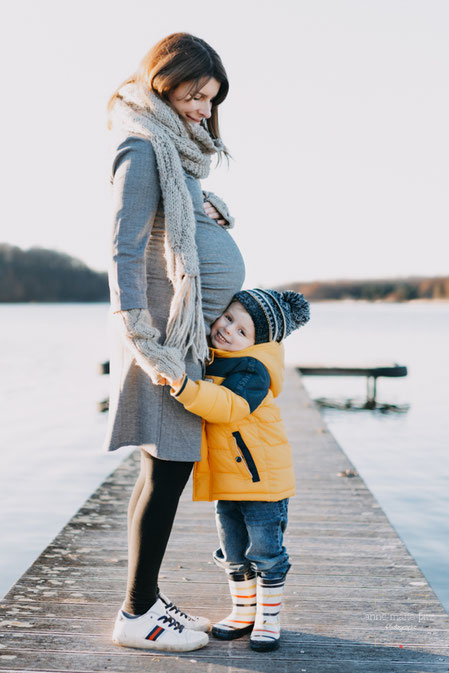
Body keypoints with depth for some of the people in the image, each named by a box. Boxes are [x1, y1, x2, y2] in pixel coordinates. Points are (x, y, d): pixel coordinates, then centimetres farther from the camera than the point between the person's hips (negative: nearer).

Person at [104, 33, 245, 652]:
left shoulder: (177, 145, 20)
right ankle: (136, 615, 4)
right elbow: (126, 252, -17)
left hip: (193, 332, 9)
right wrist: (144, 342, -20)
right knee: (168, 468, -6)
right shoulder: (142, 148, -11)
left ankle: (149, 600, 21)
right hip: (168, 332, -9)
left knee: (169, 468, 11)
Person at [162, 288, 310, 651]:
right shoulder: (209, 358, 5)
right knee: (234, 554, 17)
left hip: (262, 477, -8)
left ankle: (269, 618, 19)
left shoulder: (252, 370, -20)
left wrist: (185, 386, -47)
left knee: (265, 553, 3)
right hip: (225, 480, 8)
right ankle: (244, 612, 32)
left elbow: (229, 406, -38)